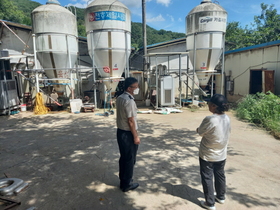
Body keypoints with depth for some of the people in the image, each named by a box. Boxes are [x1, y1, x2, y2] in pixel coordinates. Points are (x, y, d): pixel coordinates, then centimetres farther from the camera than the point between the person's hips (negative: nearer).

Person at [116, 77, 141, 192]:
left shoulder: (119, 98, 6)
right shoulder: (129, 101, -23)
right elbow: (131, 121, -22)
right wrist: (136, 136, -14)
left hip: (120, 131, 9)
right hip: (128, 134, -9)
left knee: (123, 157, 20)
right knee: (130, 159, 7)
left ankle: (123, 181, 34)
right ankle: (127, 184, 22)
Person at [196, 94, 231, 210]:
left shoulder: (210, 120, -29)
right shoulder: (227, 118, -7)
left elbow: (199, 131, -16)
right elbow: (228, 132, 6)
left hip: (207, 156, -6)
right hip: (221, 154, 7)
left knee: (207, 178, 11)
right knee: (220, 175, 25)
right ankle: (221, 197, 45)